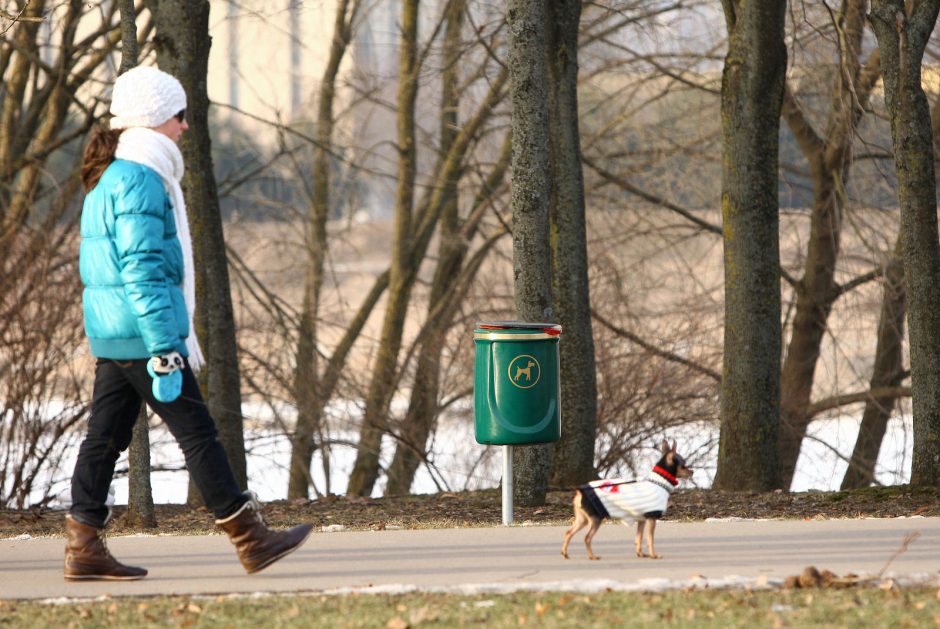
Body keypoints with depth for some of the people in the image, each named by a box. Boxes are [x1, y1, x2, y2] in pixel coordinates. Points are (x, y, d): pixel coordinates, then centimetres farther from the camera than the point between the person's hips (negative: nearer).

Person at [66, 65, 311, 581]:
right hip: (142, 336, -10)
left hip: (110, 337, 10)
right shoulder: (141, 182, -16)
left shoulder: (110, 180, 16)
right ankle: (250, 540, 2)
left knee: (106, 436, 8)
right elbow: (143, 273, -21)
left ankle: (83, 547, 7)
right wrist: (165, 351, -23)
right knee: (196, 432, -3)